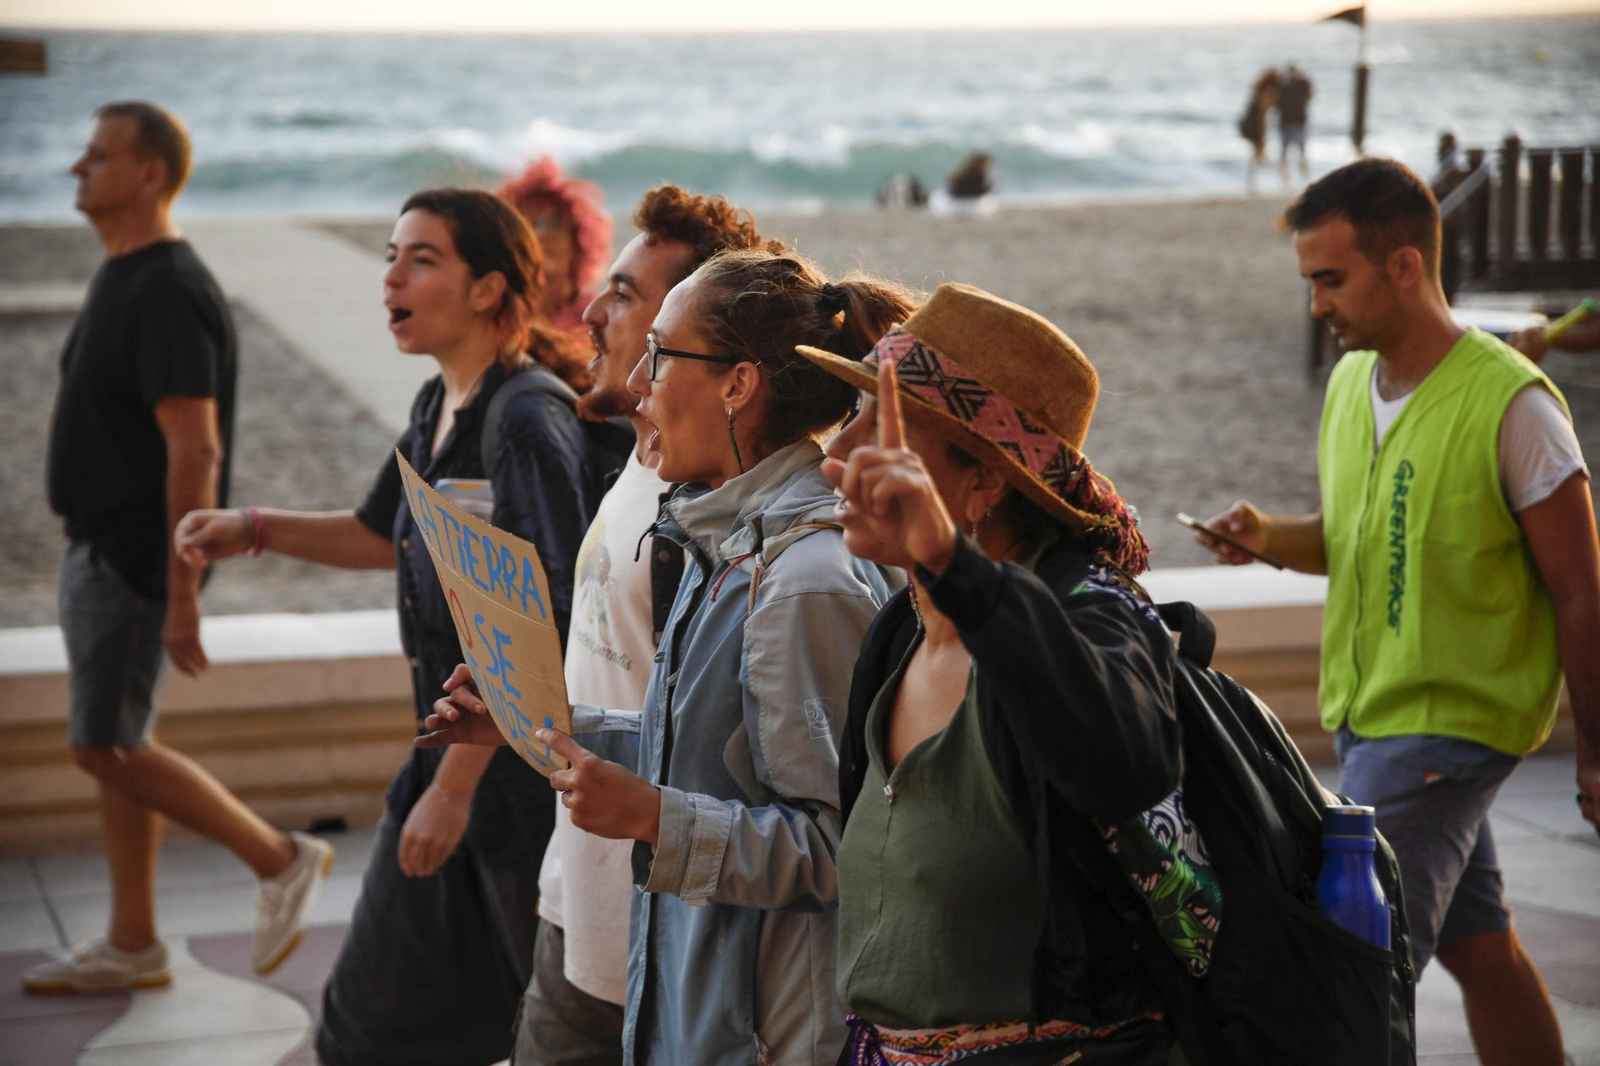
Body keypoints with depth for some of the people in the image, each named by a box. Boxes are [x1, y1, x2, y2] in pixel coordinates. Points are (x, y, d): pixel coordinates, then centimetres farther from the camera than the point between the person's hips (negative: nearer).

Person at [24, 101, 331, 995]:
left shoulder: (168, 293, -20)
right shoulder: (123, 278, 12)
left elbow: (194, 451, -24)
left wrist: (182, 597, -25)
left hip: (137, 558, -10)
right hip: (102, 546, 10)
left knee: (108, 747, -5)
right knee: (119, 746, 12)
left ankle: (281, 860, 7)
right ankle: (133, 947, 20)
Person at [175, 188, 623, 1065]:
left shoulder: (529, 425, -20)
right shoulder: (436, 409, 8)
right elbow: (384, 537, 24)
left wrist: (457, 784, -21)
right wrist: (254, 529, 9)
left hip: (523, 771, -9)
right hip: (448, 746, 9)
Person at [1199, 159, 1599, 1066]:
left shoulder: (1510, 402, -17)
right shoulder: (1350, 383, 5)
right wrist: (1271, 537, -3)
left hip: (1452, 720, -7)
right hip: (1369, 713, 7)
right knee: (1482, 951, 15)